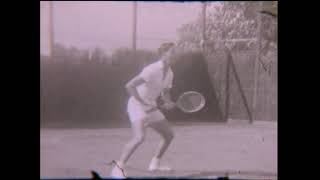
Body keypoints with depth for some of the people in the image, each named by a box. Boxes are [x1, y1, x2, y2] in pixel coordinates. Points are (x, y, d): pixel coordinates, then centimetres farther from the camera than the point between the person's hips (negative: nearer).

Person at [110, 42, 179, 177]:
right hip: (136, 104, -9)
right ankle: (117, 169, -18)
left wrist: (168, 103, -7)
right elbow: (130, 86, -27)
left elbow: (165, 92, 15)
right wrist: (143, 103, -29)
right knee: (139, 137, -28)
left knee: (169, 135, 12)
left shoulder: (169, 73, 2)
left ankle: (154, 163, 29)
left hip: (151, 107, 9)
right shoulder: (152, 69, -23)